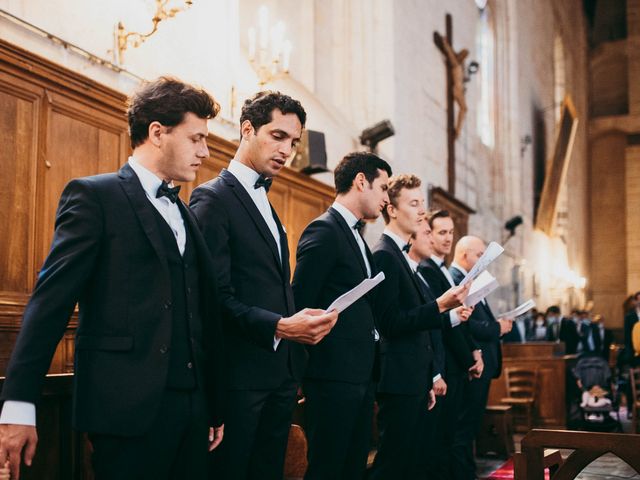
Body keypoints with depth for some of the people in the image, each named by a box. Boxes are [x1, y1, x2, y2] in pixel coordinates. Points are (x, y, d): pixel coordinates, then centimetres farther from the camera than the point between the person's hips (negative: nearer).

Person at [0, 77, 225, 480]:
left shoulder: (185, 214, 18)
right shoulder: (95, 196, -3)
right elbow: (52, 300, -10)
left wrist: (215, 406, 14)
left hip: (191, 401, 7)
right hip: (128, 405, -6)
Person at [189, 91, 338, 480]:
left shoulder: (266, 205, 19)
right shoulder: (213, 198, -8)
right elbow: (216, 297, -17)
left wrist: (302, 322, 1)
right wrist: (279, 327, -25)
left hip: (279, 375, 8)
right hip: (240, 375, -8)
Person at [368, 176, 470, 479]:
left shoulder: (406, 257, 17)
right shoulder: (384, 255, -12)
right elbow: (389, 323, -19)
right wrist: (440, 306, -25)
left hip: (416, 381, 9)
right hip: (399, 381, -9)